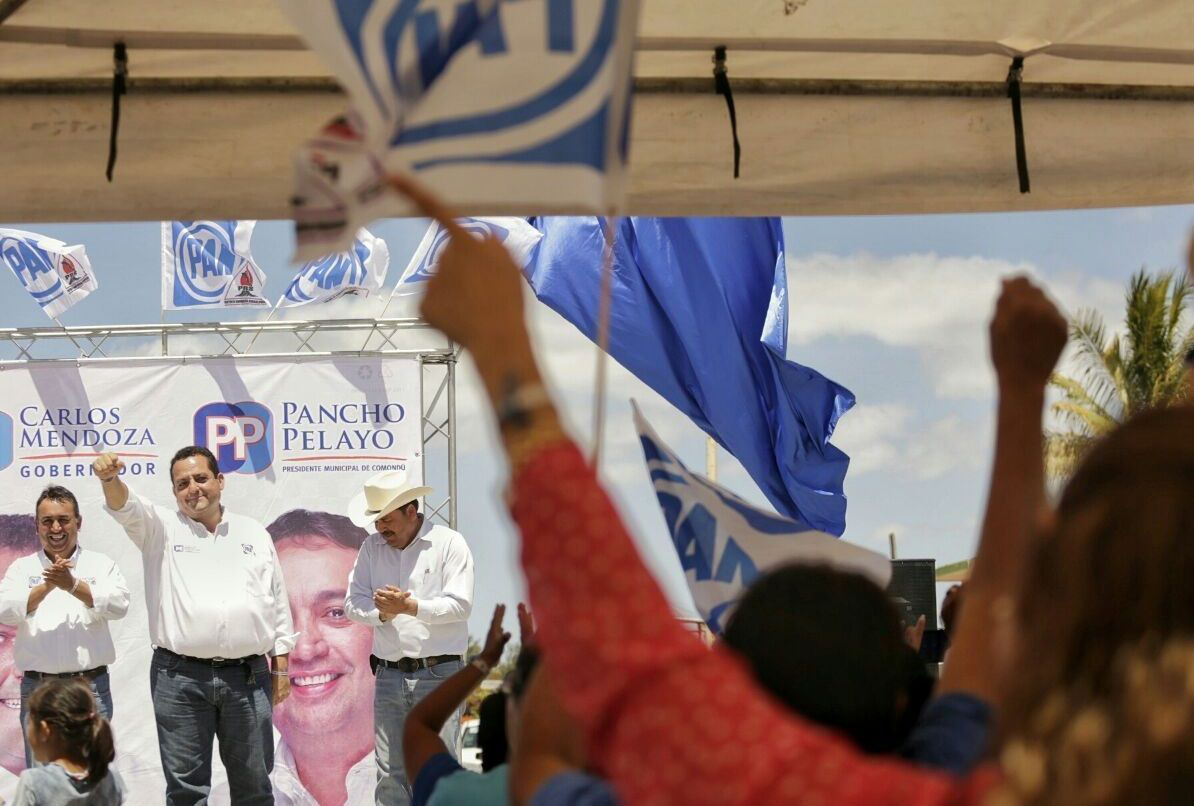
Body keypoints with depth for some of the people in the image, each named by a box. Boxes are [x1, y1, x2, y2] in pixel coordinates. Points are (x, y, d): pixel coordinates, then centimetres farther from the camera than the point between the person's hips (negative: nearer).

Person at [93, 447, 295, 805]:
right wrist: (110, 479, -35)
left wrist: (281, 665, 10)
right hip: (180, 677, -1)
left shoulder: (254, 534, 14)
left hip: (248, 676, 2)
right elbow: (127, 507, -12)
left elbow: (278, 601, 15)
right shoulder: (162, 528, 8)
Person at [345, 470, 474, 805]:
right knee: (390, 774, 3)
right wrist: (383, 612, -13)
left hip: (437, 673, -4)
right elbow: (353, 602, 7)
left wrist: (410, 606, -18)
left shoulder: (449, 544, -1)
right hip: (389, 674, 4)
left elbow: (460, 604, -10)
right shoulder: (372, 548, 13)